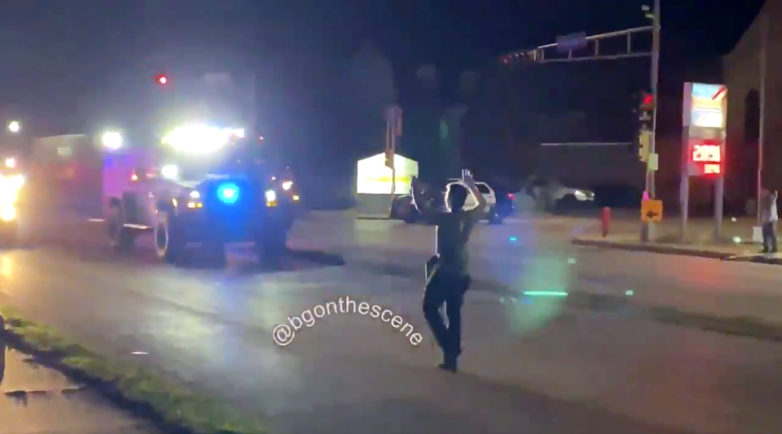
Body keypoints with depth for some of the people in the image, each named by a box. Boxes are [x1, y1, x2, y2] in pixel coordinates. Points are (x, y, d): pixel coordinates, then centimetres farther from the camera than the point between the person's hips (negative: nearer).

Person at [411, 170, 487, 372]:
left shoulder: (445, 218, -17)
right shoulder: (470, 217, 2)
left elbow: (421, 207, -15)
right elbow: (483, 204, 23)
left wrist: (416, 189, 0)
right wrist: (470, 185, 30)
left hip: (444, 272, -7)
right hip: (460, 273, 7)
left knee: (430, 308, 7)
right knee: (454, 314, 13)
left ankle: (449, 348, -6)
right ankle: (452, 357, 16)